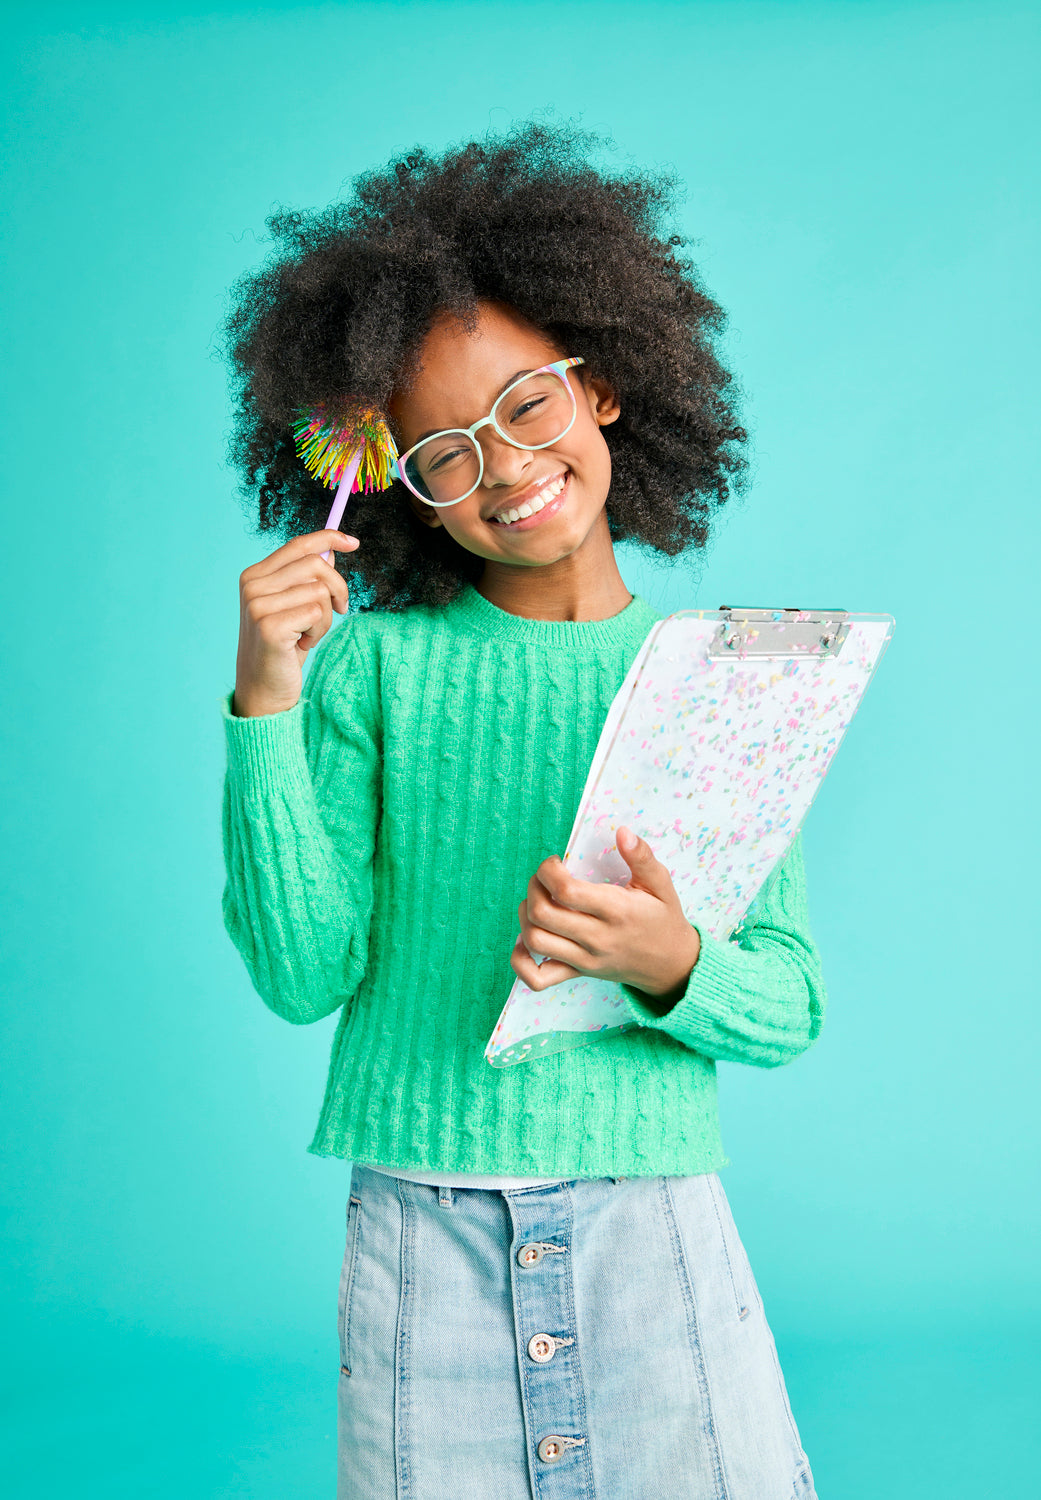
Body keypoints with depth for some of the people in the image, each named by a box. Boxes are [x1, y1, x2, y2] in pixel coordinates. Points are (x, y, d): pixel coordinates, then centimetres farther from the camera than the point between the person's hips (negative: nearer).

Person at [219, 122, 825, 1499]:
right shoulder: (378, 662, -1)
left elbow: (791, 1006, 2)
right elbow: (305, 976, -7)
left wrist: (671, 968, -19)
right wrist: (265, 706, -15)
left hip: (656, 1222, 1)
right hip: (420, 1230, -1)